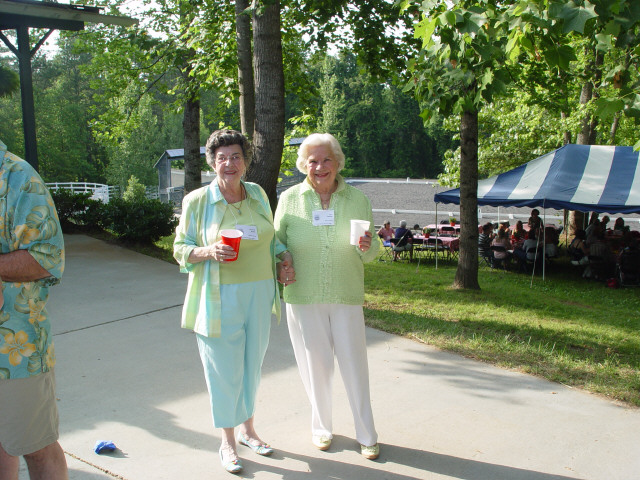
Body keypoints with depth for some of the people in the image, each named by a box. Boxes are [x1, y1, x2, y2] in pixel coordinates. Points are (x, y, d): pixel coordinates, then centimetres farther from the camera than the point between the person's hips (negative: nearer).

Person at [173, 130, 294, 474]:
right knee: (225, 369, 4)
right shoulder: (197, 200, -6)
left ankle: (247, 429, 35)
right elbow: (180, 249, -2)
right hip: (220, 297, -4)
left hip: (259, 294, 4)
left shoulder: (257, 194, 7)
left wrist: (282, 259, 2)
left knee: (252, 365, 15)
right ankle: (227, 441, 23)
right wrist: (208, 251, -21)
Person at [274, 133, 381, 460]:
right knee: (316, 366, 11)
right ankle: (321, 428, 33)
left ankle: (367, 436, 22)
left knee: (355, 366, 4)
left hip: (347, 297, 0)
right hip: (303, 298, 0)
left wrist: (367, 247, -18)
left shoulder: (357, 200, 1)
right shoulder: (289, 199, -1)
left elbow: (372, 252, 4)